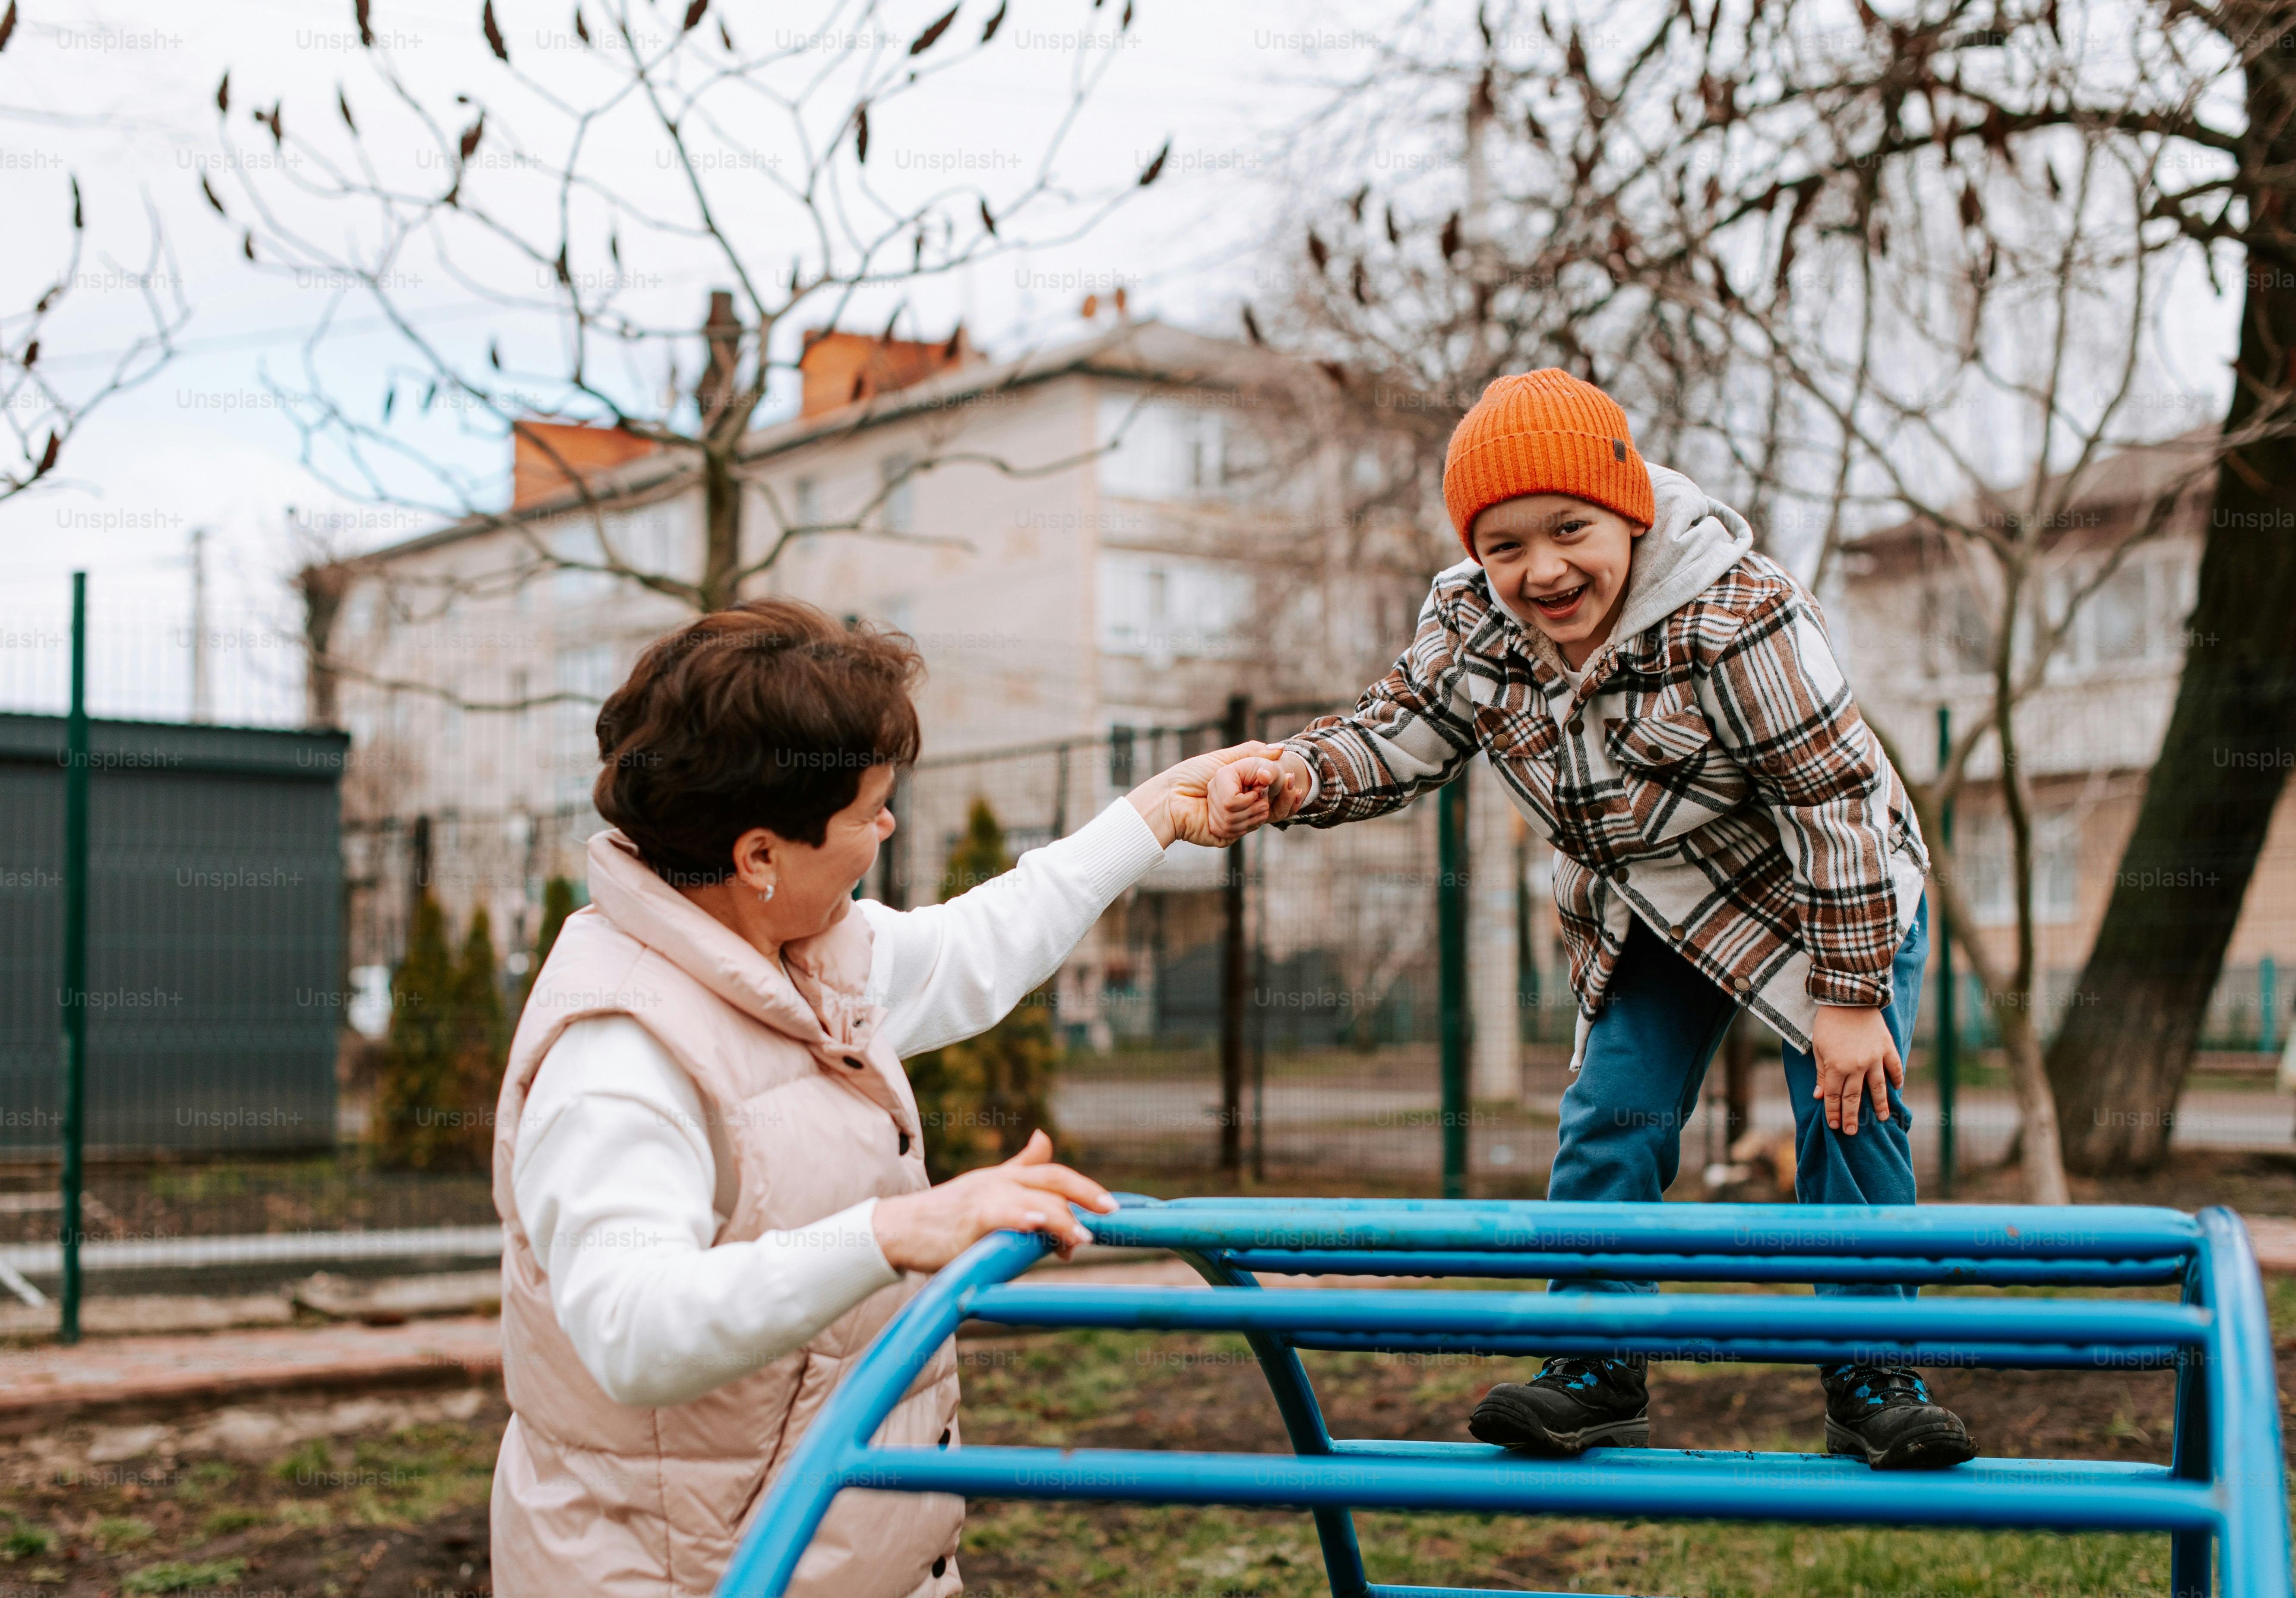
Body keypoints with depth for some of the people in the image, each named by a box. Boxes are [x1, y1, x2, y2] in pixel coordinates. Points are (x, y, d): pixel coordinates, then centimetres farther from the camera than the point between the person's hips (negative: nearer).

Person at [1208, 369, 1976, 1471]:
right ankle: (1598, 1369, 6)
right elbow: (1395, 739, -10)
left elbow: (1835, 797, -27)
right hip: (1649, 918, 5)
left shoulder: (1737, 619, -33)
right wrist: (1292, 779, -35)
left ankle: (1871, 1382, 3)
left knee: (1850, 1117, -9)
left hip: (1826, 897, -4)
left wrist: (1851, 996, -26)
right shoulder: (1468, 625, -16)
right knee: (1611, 1119, -4)